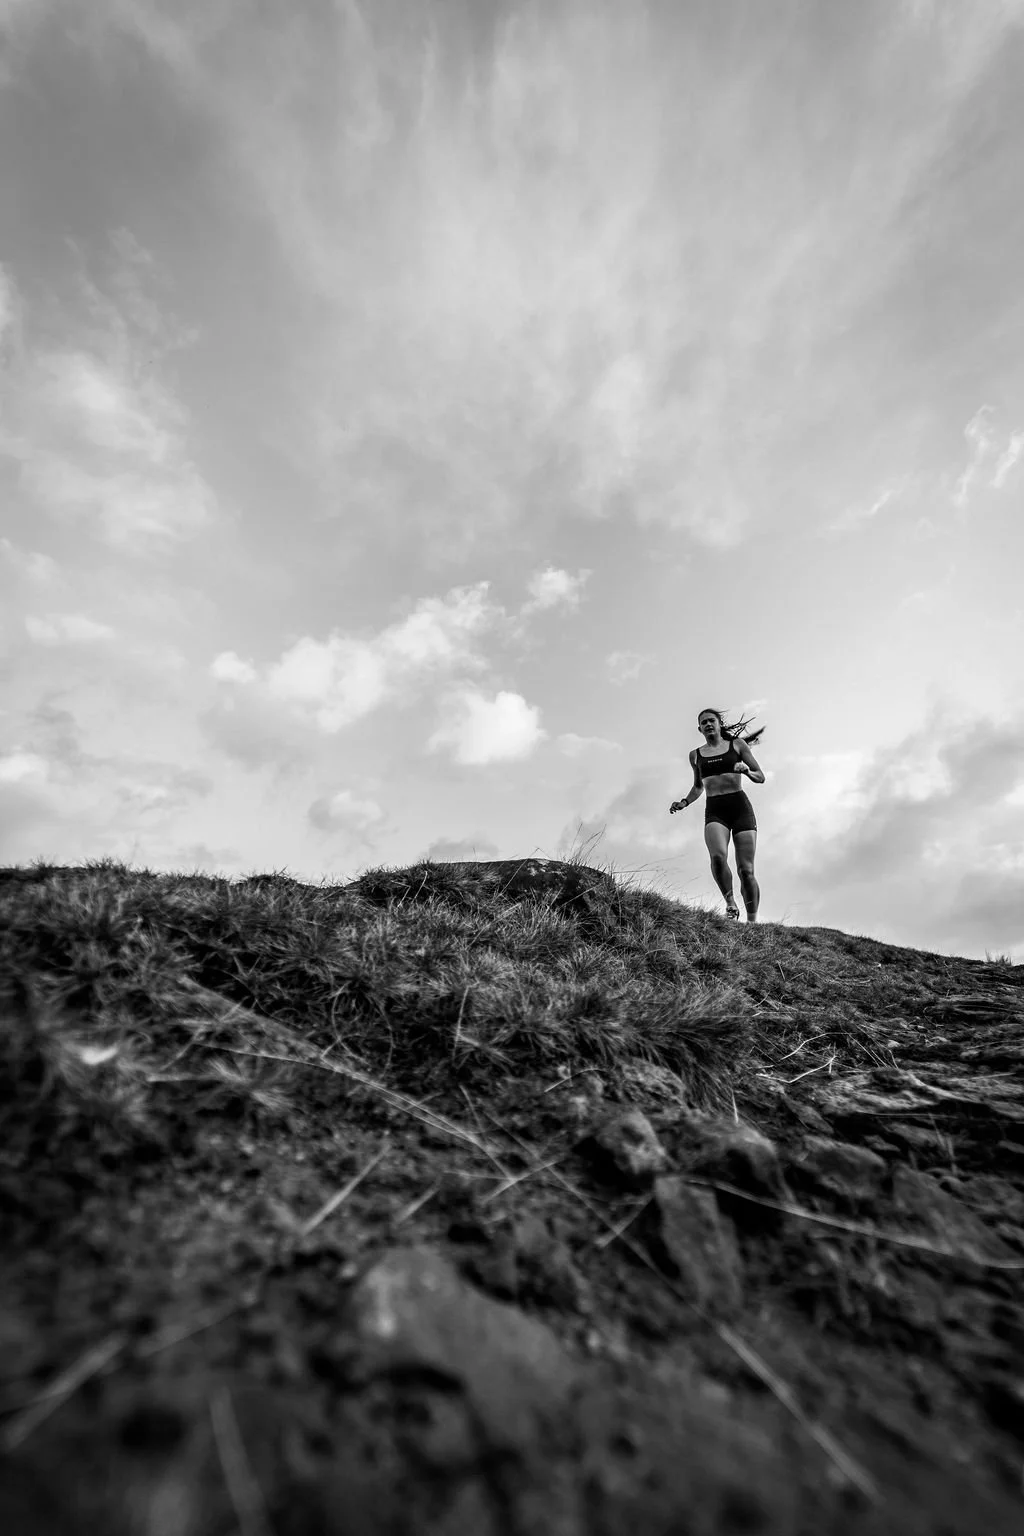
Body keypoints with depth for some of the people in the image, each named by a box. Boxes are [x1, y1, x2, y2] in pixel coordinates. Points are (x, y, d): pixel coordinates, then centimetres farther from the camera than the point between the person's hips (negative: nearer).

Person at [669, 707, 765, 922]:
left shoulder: (737, 744, 10)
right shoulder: (695, 755, 16)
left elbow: (760, 777, 12)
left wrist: (746, 770, -9)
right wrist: (684, 802, 11)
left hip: (740, 806, -1)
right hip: (714, 811, 1)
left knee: (746, 870, -6)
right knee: (718, 856, -29)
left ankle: (752, 921, 6)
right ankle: (730, 902, -9)